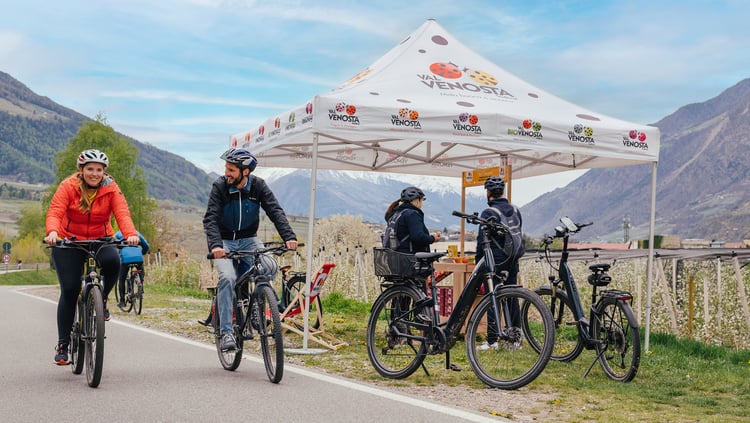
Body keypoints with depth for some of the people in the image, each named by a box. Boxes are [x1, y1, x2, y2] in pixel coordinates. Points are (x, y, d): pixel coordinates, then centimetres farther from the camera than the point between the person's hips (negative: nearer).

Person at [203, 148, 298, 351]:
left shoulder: (258, 186, -9)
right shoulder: (220, 186, -15)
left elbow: (275, 211, -17)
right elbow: (210, 219, -22)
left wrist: (289, 236, -34)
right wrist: (215, 245, -41)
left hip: (249, 240, 2)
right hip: (225, 242, -2)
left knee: (270, 268, -26)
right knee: (228, 278, -28)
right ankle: (226, 332, -21)